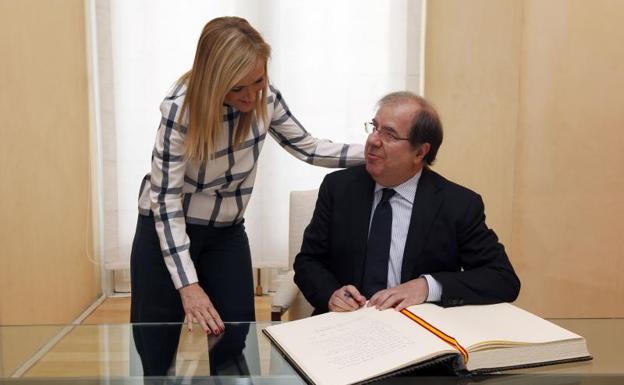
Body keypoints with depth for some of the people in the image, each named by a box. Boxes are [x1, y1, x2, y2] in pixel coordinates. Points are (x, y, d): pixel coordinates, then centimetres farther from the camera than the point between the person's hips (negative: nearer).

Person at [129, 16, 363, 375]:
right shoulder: (180, 108, -25)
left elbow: (307, 147, 1)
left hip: (228, 232, 4)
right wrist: (189, 285, -29)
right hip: (166, 230, -3)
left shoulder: (265, 97, -12)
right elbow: (165, 198, -24)